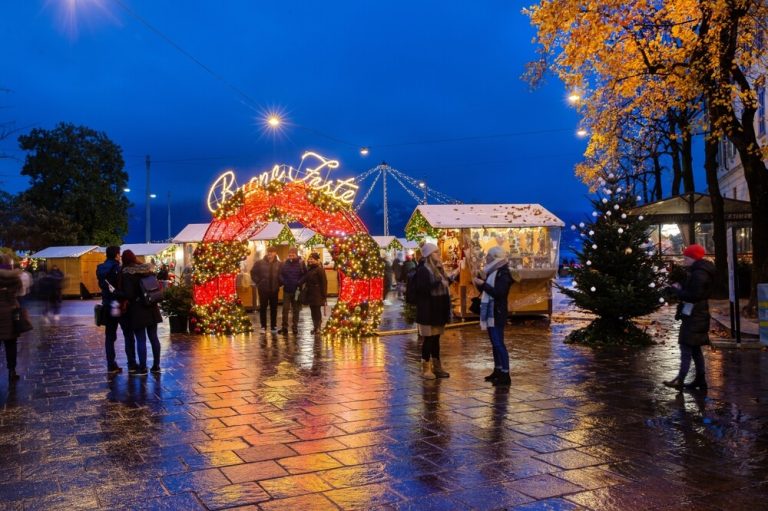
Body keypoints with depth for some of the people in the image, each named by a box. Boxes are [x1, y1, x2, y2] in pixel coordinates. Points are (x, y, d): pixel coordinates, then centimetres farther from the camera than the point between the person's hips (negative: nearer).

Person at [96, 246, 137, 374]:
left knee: (109, 336, 10)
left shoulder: (101, 268, 7)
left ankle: (111, 365, 10)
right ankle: (132, 364, 2)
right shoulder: (117, 268, -13)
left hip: (107, 306, 6)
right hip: (120, 305, -6)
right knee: (128, 335, 2)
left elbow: (102, 285, 7)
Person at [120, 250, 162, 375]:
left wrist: (127, 302, 1)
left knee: (140, 340, 1)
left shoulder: (126, 273, -12)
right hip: (151, 308, 6)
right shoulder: (148, 269, 5)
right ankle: (156, 365, 18)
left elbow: (128, 293, -16)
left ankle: (143, 368, 5)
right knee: (153, 337, 11)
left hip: (137, 310, -5)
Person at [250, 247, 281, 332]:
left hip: (274, 290, 1)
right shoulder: (259, 263, -3)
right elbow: (253, 273, 2)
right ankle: (263, 326, 12)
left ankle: (274, 326, 17)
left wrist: (279, 283, -2)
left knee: (274, 308, 8)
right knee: (263, 308, 5)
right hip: (263, 289, -1)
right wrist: (258, 282, -3)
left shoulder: (278, 264, -2)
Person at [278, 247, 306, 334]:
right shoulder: (284, 264, 0)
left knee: (296, 309, 9)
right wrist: (283, 282, -14)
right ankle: (284, 327, 8)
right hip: (287, 290, 1)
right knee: (285, 309, 2)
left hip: (296, 291, -1)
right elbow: (280, 275, 1)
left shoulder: (301, 264, -5)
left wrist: (299, 284, -20)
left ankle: (295, 327, 16)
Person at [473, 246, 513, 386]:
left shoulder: (503, 273, -13)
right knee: (494, 343, 13)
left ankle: (505, 375, -8)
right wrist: (481, 281, -1)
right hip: (490, 313, 9)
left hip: (497, 314, -9)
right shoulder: (492, 272, 14)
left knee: (498, 343, -10)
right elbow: (484, 290, 17)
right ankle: (498, 371, 20)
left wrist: (483, 283, -22)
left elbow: (498, 293, -24)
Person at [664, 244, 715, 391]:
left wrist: (676, 289, -13)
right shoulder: (697, 271, 15)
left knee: (686, 349, -10)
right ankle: (700, 380, 19)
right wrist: (680, 288, 4)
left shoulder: (698, 274, -18)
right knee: (695, 349, 14)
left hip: (693, 317, -11)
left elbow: (693, 296, -24)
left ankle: (680, 380, -10)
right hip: (695, 316, 11)